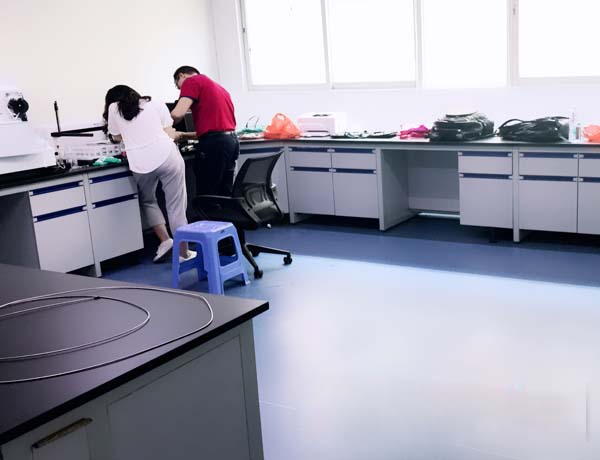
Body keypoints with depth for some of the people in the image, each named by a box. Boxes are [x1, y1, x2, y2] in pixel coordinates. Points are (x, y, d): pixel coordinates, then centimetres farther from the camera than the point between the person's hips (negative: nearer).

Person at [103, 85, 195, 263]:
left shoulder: (114, 108, 17)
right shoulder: (156, 105, 18)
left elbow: (116, 137, 28)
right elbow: (170, 134, 13)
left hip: (141, 163, 0)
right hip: (166, 156, 0)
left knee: (147, 201, 25)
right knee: (176, 206, 6)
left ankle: (165, 240, 12)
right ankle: (183, 253, 9)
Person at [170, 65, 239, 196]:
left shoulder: (191, 81, 2)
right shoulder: (217, 87, 28)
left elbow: (178, 113, -12)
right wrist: (184, 135, 25)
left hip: (214, 143, -8)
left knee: (207, 197, -1)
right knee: (224, 195, 12)